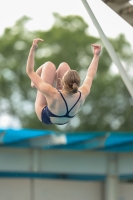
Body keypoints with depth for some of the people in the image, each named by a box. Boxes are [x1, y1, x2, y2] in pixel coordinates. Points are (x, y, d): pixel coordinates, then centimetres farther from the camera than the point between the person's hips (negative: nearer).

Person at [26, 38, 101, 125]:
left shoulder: (53, 94, -46)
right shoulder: (82, 95, -35)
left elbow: (30, 71, -36)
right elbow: (90, 76, -12)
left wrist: (33, 49, -39)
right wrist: (96, 55, -5)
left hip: (45, 117, -3)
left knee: (49, 66, -2)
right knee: (63, 66, 5)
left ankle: (35, 82, 34)